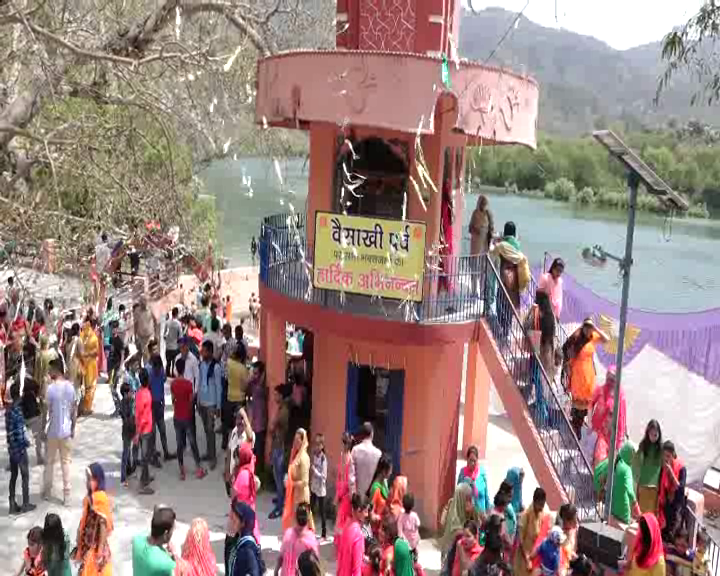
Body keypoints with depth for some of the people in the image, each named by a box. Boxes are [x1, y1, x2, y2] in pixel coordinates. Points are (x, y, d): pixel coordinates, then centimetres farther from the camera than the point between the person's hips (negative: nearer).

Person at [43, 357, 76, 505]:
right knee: (66, 462, 8)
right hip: (66, 431, 3)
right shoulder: (70, 387, -3)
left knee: (49, 461, 14)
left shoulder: (51, 388, -16)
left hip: (53, 431, -3)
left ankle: (47, 491, 25)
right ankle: (66, 494, 8)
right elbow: (74, 411, 3)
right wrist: (73, 428, 14)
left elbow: (47, 411, -13)